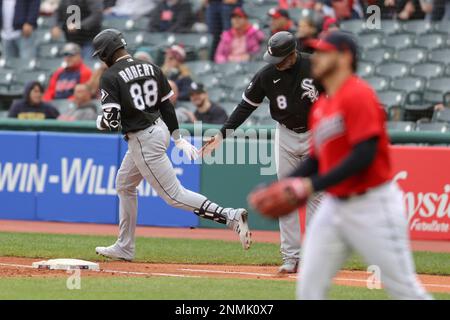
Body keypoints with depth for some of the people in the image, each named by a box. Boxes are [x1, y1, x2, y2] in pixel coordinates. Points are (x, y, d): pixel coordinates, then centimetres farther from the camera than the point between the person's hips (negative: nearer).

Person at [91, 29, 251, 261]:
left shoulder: (110, 77, -13)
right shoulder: (150, 68, 9)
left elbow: (112, 121, -18)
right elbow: (167, 105, 11)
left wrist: (100, 122, 5)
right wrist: (178, 139, 16)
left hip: (142, 141, -9)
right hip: (159, 130, 9)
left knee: (174, 195, -8)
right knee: (124, 185, 25)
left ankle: (231, 217, -20)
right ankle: (124, 247, 31)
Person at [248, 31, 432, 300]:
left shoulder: (358, 94, -14)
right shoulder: (320, 105, 13)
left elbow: (364, 155, -22)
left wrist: (312, 185, -23)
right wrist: (279, 189, 6)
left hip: (372, 205, -9)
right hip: (334, 205, 9)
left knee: (404, 288, -2)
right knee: (309, 288, 2)